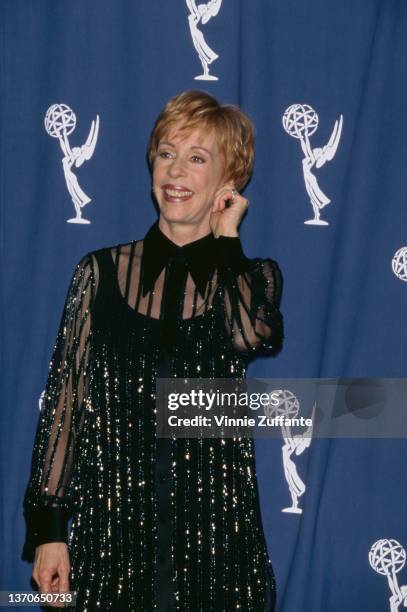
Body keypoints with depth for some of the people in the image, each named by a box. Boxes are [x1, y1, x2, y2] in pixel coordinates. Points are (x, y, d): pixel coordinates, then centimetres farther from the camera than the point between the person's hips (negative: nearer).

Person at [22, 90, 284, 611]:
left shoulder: (251, 274, 5)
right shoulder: (100, 271, 4)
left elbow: (250, 334, -19)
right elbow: (64, 399, 3)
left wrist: (225, 238, -4)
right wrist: (48, 526, -2)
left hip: (214, 518, 0)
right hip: (112, 520, 0)